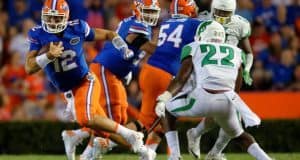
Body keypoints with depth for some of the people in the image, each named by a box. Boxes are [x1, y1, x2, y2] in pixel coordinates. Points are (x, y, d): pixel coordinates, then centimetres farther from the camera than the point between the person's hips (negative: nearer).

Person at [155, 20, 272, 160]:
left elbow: (181, 78, 4)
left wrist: (164, 99, 1)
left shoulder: (193, 48, 17)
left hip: (202, 99, -3)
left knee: (166, 111, 23)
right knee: (238, 135, 31)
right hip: (227, 101, 3)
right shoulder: (235, 52, 27)